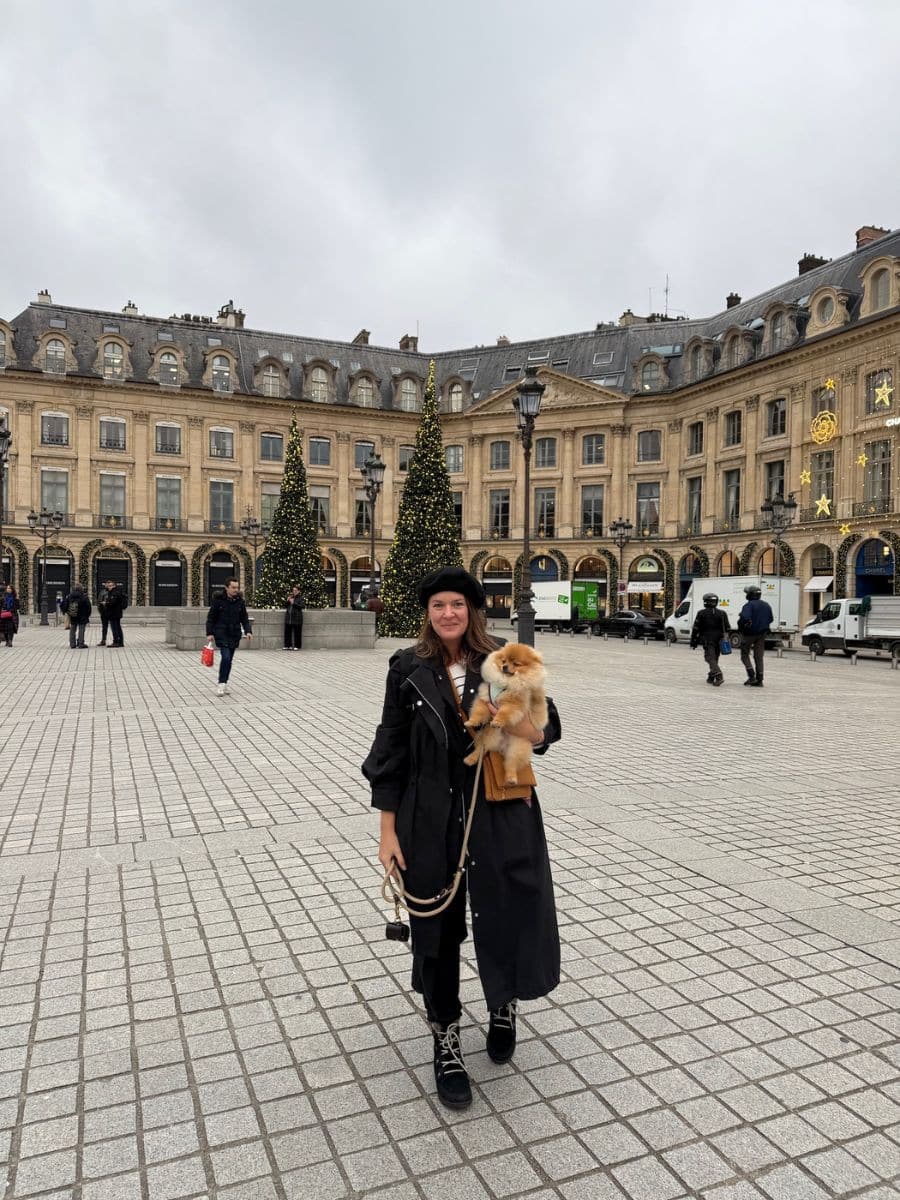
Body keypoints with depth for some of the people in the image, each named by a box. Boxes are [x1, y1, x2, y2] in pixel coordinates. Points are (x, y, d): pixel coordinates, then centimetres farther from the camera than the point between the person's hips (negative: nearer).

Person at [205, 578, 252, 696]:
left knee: (229, 659, 9)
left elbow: (244, 618, 10)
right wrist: (209, 633, -7)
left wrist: (247, 631, -4)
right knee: (226, 657, -16)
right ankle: (221, 684, -7)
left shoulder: (240, 601, 5)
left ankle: (224, 683, 21)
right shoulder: (218, 600, -6)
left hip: (234, 634, 4)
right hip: (221, 633, -4)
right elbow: (211, 617, -2)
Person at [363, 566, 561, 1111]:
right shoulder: (408, 669, -2)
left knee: (506, 918, 8)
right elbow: (391, 750, 0)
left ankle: (503, 1006, 42)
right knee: (437, 930, 9)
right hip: (430, 819, 0)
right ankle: (447, 1044, 32)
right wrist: (389, 829, -2)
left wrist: (518, 721, -21)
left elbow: (547, 733, 2)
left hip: (500, 815, 0)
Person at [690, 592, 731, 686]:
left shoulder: (702, 613, -3)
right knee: (714, 659, 16)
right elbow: (727, 628, 8)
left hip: (707, 640, -5)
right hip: (718, 641, 5)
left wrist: (693, 642, 3)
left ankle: (719, 676, -26)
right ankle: (711, 677, 23)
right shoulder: (722, 613, 8)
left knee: (710, 658, -8)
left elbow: (696, 629, -2)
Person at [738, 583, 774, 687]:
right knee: (759, 657, 10)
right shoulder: (766, 605, 8)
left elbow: (744, 618, -30)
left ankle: (751, 676, -5)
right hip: (762, 634, 6)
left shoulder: (749, 605, -16)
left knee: (745, 655, 8)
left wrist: (741, 627, -14)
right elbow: (771, 619, 16)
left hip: (749, 633, -6)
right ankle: (759, 680, 9)